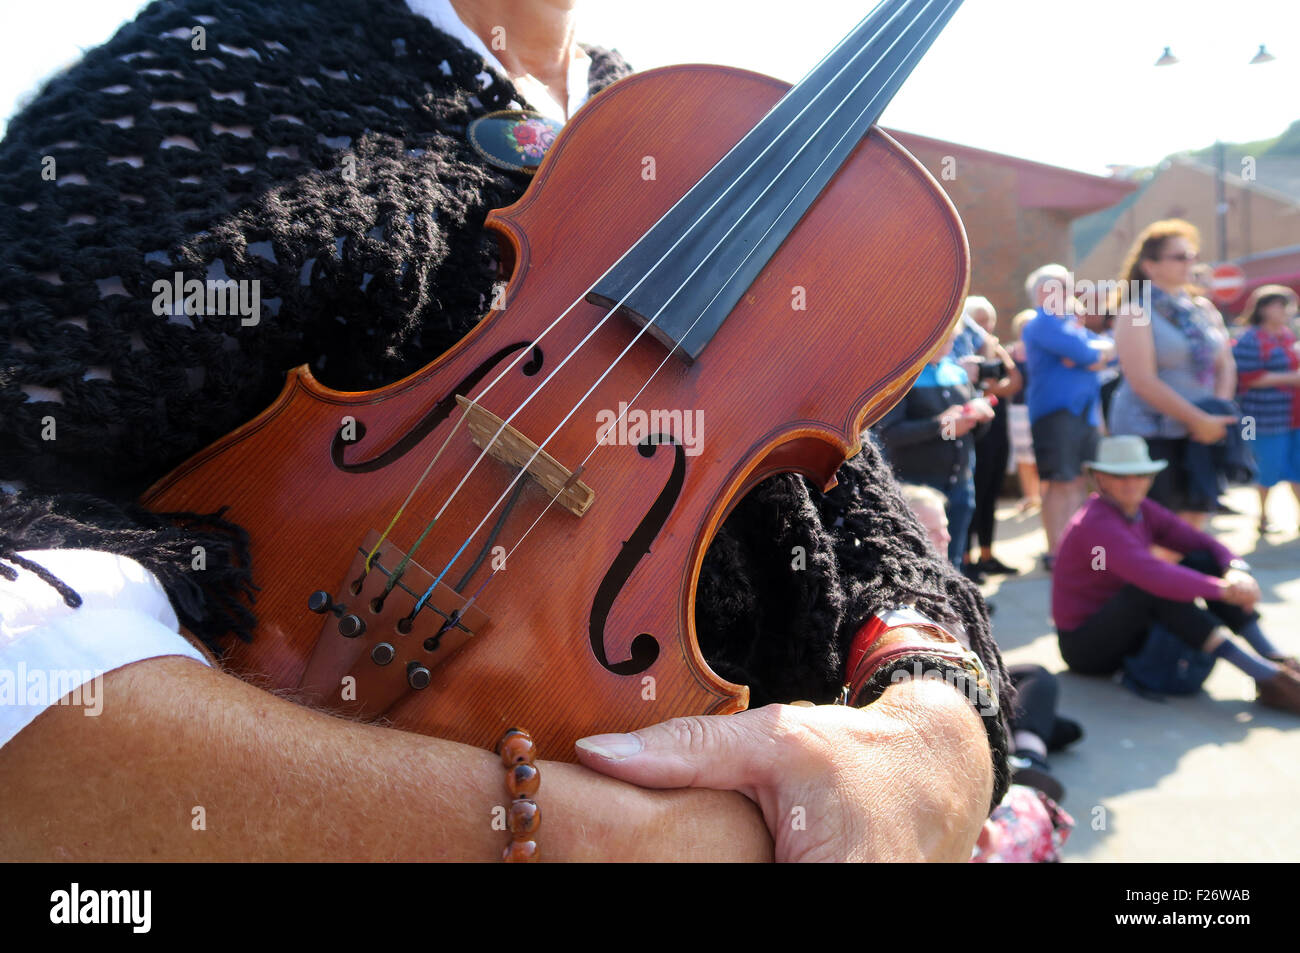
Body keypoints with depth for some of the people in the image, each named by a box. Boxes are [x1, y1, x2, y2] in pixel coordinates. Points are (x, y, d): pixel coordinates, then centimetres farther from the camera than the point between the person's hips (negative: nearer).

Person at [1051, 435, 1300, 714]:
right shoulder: (1096, 524, -24)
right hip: (1086, 646, -9)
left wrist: (1235, 571, -23)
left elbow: (1207, 545, -2)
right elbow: (1151, 575, -39)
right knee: (1157, 587, -34)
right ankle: (1266, 676, -34)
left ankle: (1275, 658, -14)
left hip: (1129, 632, 9)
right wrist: (1223, 589, -36)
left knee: (1202, 561, -6)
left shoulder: (1143, 511, 3)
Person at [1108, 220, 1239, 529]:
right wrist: (1199, 420, -15)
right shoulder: (1135, 312, -8)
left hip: (1198, 434, 7)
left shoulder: (1203, 309, 13)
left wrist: (1218, 415, -3)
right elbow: (1144, 382, -15)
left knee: (1195, 519, 8)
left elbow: (1226, 365, 15)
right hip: (1150, 432, -7)